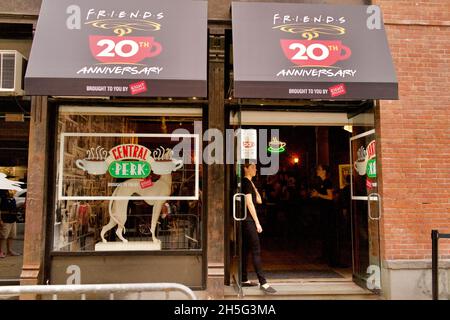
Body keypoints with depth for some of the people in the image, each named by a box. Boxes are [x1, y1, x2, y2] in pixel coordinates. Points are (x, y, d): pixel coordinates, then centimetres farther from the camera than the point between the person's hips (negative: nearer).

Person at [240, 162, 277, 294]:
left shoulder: (248, 183, 18)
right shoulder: (246, 183, -11)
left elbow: (259, 200, 16)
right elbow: (249, 203, -16)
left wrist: (253, 186, 9)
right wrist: (257, 222, -16)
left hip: (247, 220, 10)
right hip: (249, 220, -10)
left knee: (246, 249, 11)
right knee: (256, 251, -10)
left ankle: (244, 279, 17)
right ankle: (263, 282, -8)